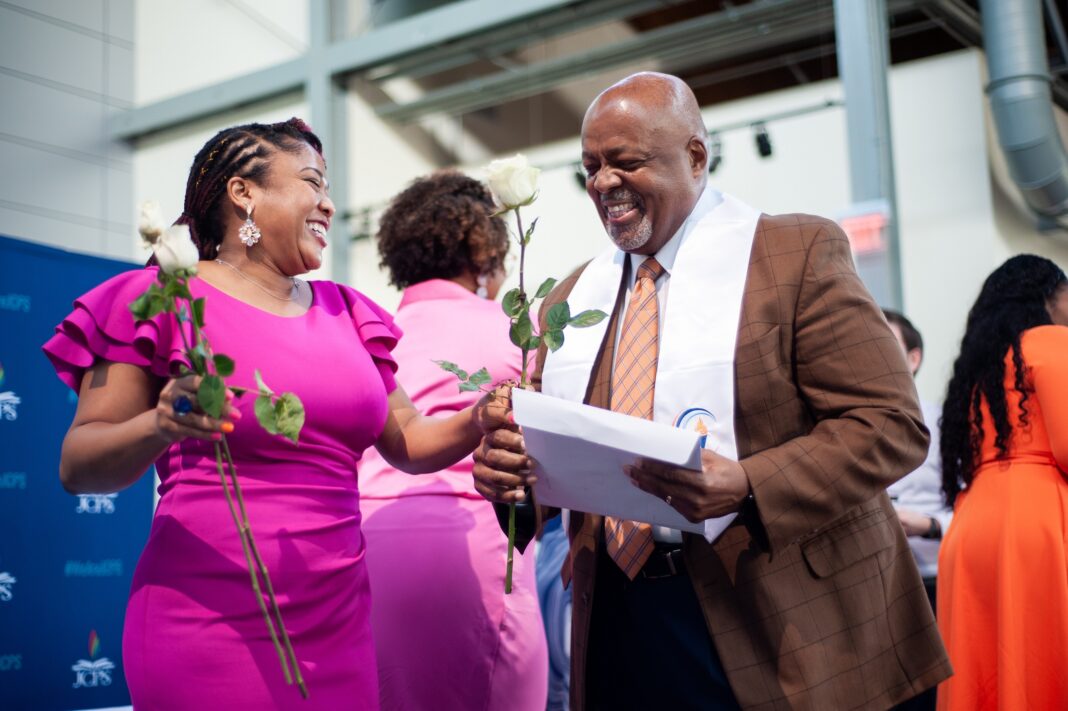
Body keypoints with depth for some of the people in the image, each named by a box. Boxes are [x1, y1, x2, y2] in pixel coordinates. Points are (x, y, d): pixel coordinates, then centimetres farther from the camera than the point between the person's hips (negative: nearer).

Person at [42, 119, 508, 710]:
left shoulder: (344, 313, 14)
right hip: (209, 630, -5)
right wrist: (163, 426, -24)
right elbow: (78, 467, -5)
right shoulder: (171, 299, -2)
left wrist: (477, 422, -1)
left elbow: (406, 441, 19)